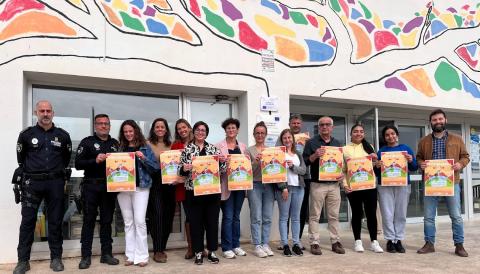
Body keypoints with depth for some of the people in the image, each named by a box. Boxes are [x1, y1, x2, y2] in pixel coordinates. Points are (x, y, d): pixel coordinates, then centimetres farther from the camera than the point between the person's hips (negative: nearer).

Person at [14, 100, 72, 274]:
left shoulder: (62, 135, 6)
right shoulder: (26, 134, 2)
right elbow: (21, 158, 13)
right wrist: (28, 173, 10)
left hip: (55, 183, 1)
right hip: (32, 183, -1)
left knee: (55, 221, 6)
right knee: (27, 221, 0)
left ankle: (56, 258, 15)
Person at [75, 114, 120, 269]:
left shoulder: (115, 144, 14)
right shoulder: (87, 142, 2)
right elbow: (78, 164, -7)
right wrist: (95, 160, -20)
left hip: (110, 186, 3)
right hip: (91, 186, -3)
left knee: (107, 220, 9)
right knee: (89, 220, 1)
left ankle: (106, 254, 17)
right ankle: (86, 256, 8)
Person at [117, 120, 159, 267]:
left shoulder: (144, 147, 3)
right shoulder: (120, 148, 11)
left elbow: (156, 167, -1)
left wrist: (143, 158, -15)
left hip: (141, 187, -3)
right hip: (123, 188, 3)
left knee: (139, 221, -8)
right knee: (128, 222, 7)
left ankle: (141, 256, 0)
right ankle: (131, 255, 14)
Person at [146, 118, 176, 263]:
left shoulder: (171, 145, 12)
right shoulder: (148, 144, 0)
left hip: (169, 182, 4)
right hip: (155, 183, -4)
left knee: (168, 215, 8)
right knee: (157, 214, -9)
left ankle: (162, 248, 22)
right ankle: (157, 251, -1)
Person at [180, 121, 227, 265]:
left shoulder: (213, 148, 7)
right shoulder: (187, 149, 3)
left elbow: (222, 170, 6)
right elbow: (182, 170, 3)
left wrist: (222, 161, -14)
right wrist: (184, 168, -19)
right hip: (193, 190, -1)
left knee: (212, 220, 7)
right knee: (196, 221, 4)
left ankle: (212, 251, 19)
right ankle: (198, 252, 16)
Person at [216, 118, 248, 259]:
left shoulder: (243, 146, 13)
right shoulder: (219, 146, 0)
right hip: (226, 185, -4)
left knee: (236, 216, 12)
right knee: (228, 217, -2)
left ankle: (236, 245, 21)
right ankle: (227, 248, 6)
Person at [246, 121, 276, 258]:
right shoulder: (249, 150, 4)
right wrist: (256, 161, -18)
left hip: (269, 185, 3)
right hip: (255, 185, -3)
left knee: (267, 218, 5)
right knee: (256, 218, -3)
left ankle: (265, 244, 14)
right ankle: (257, 246, 4)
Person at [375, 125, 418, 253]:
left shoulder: (406, 148, 9)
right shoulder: (381, 151, 7)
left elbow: (414, 168, 8)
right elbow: (376, 172, 4)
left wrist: (411, 161, -12)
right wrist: (377, 166, -17)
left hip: (403, 185, 1)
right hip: (385, 185, -1)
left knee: (401, 214, 3)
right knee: (388, 214, -2)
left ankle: (398, 240, 12)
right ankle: (390, 240, 6)